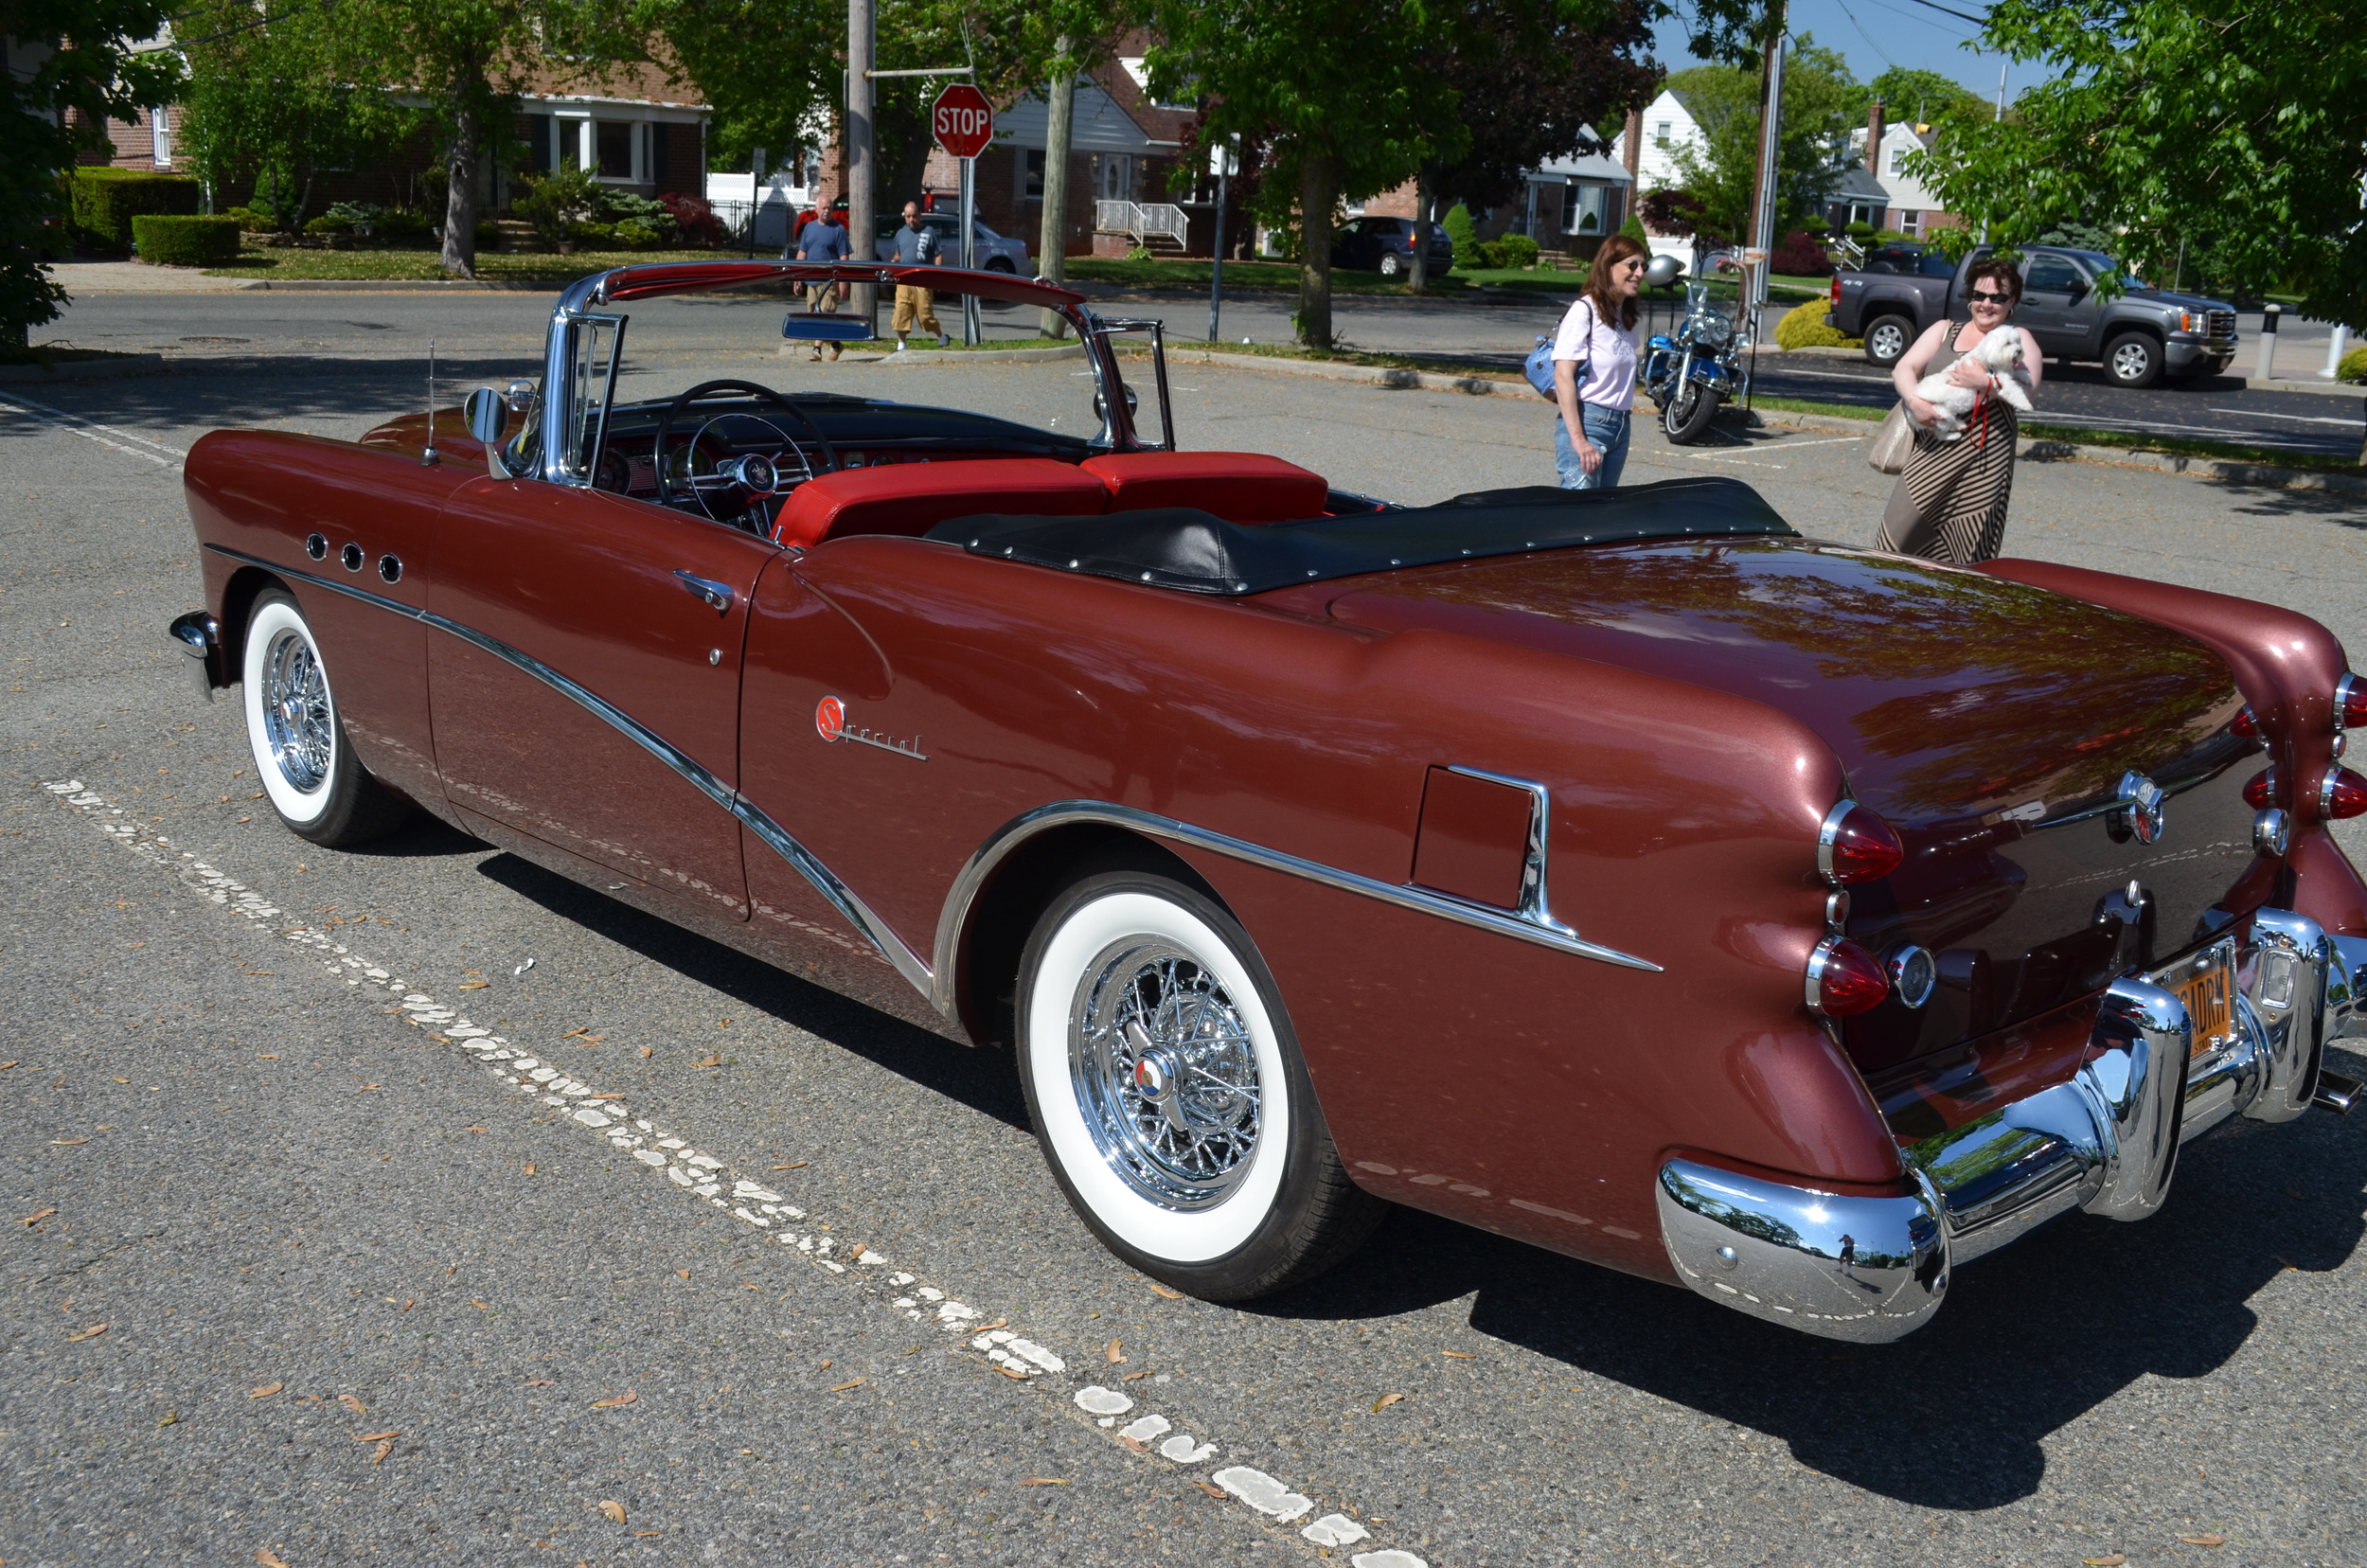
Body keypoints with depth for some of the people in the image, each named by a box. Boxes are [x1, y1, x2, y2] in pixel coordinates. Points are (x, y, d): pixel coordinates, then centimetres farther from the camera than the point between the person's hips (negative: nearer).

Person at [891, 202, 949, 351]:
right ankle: (901, 344, 5)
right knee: (901, 313, -2)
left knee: (925, 313, -4)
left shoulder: (929, 232, 2)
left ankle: (941, 336, 18)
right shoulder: (901, 233, 15)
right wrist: (894, 262, 1)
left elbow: (937, 256, 2)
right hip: (903, 281, 4)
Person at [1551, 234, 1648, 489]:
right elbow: (1563, 376, -16)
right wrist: (1578, 439, -21)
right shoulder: (1585, 310, -10)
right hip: (1586, 421, -8)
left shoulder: (1627, 315, 13)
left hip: (1620, 425, 8)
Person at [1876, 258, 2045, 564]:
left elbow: (2028, 386, -7)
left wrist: (1985, 382, -22)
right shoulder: (1945, 330, 17)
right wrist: (1914, 401, -13)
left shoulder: (2018, 339, 9)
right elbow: (1904, 369, 7)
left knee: (1967, 546, -4)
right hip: (1930, 450, 2)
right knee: (1905, 527, -5)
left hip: (1981, 459, -2)